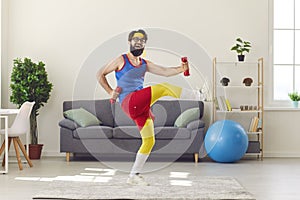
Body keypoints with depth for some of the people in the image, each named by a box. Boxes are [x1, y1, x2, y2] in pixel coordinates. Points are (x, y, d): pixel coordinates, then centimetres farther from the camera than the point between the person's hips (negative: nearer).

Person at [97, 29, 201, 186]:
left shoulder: (144, 64, 20)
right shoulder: (121, 60, 7)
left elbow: (165, 71, 7)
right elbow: (100, 74, 11)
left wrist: (181, 69, -10)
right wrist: (110, 92, 0)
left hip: (142, 105, 6)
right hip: (128, 102, -6)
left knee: (149, 141, 3)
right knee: (163, 88, -22)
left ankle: (134, 176, 10)